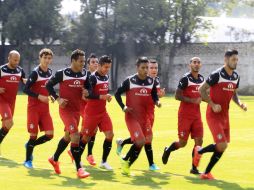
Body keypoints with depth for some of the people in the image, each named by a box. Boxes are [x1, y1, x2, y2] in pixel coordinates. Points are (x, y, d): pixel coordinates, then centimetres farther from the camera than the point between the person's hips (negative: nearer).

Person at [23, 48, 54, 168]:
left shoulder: (50, 72, 7)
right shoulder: (35, 73, -12)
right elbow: (25, 89, -15)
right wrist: (39, 96, -23)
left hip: (45, 108, 6)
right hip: (33, 107, -6)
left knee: (49, 134, -3)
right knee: (34, 134, -5)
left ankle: (30, 145, 22)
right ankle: (28, 160, 10)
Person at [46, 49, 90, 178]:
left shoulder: (84, 74, 3)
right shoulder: (62, 74, -12)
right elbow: (48, 85, -4)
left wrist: (86, 92, -6)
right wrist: (57, 99, -13)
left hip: (77, 110, 7)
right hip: (65, 109, -7)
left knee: (68, 136, 19)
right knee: (75, 136, -17)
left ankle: (54, 159, 41)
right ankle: (79, 169, -14)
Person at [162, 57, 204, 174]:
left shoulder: (201, 79, 11)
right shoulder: (185, 78, -10)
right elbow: (177, 96, -14)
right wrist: (193, 100, -20)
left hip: (197, 115, 6)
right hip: (185, 115, -6)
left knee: (199, 141, -4)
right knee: (182, 142, -3)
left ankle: (194, 168, 3)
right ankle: (168, 150, 28)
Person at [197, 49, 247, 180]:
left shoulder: (236, 77, 8)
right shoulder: (217, 75, -15)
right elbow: (202, 90, -11)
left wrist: (239, 103, 2)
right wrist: (213, 105, -19)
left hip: (225, 115, 8)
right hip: (213, 115, -8)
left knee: (222, 147, 7)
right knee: (222, 145, -16)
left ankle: (206, 173, 19)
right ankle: (199, 151, 12)